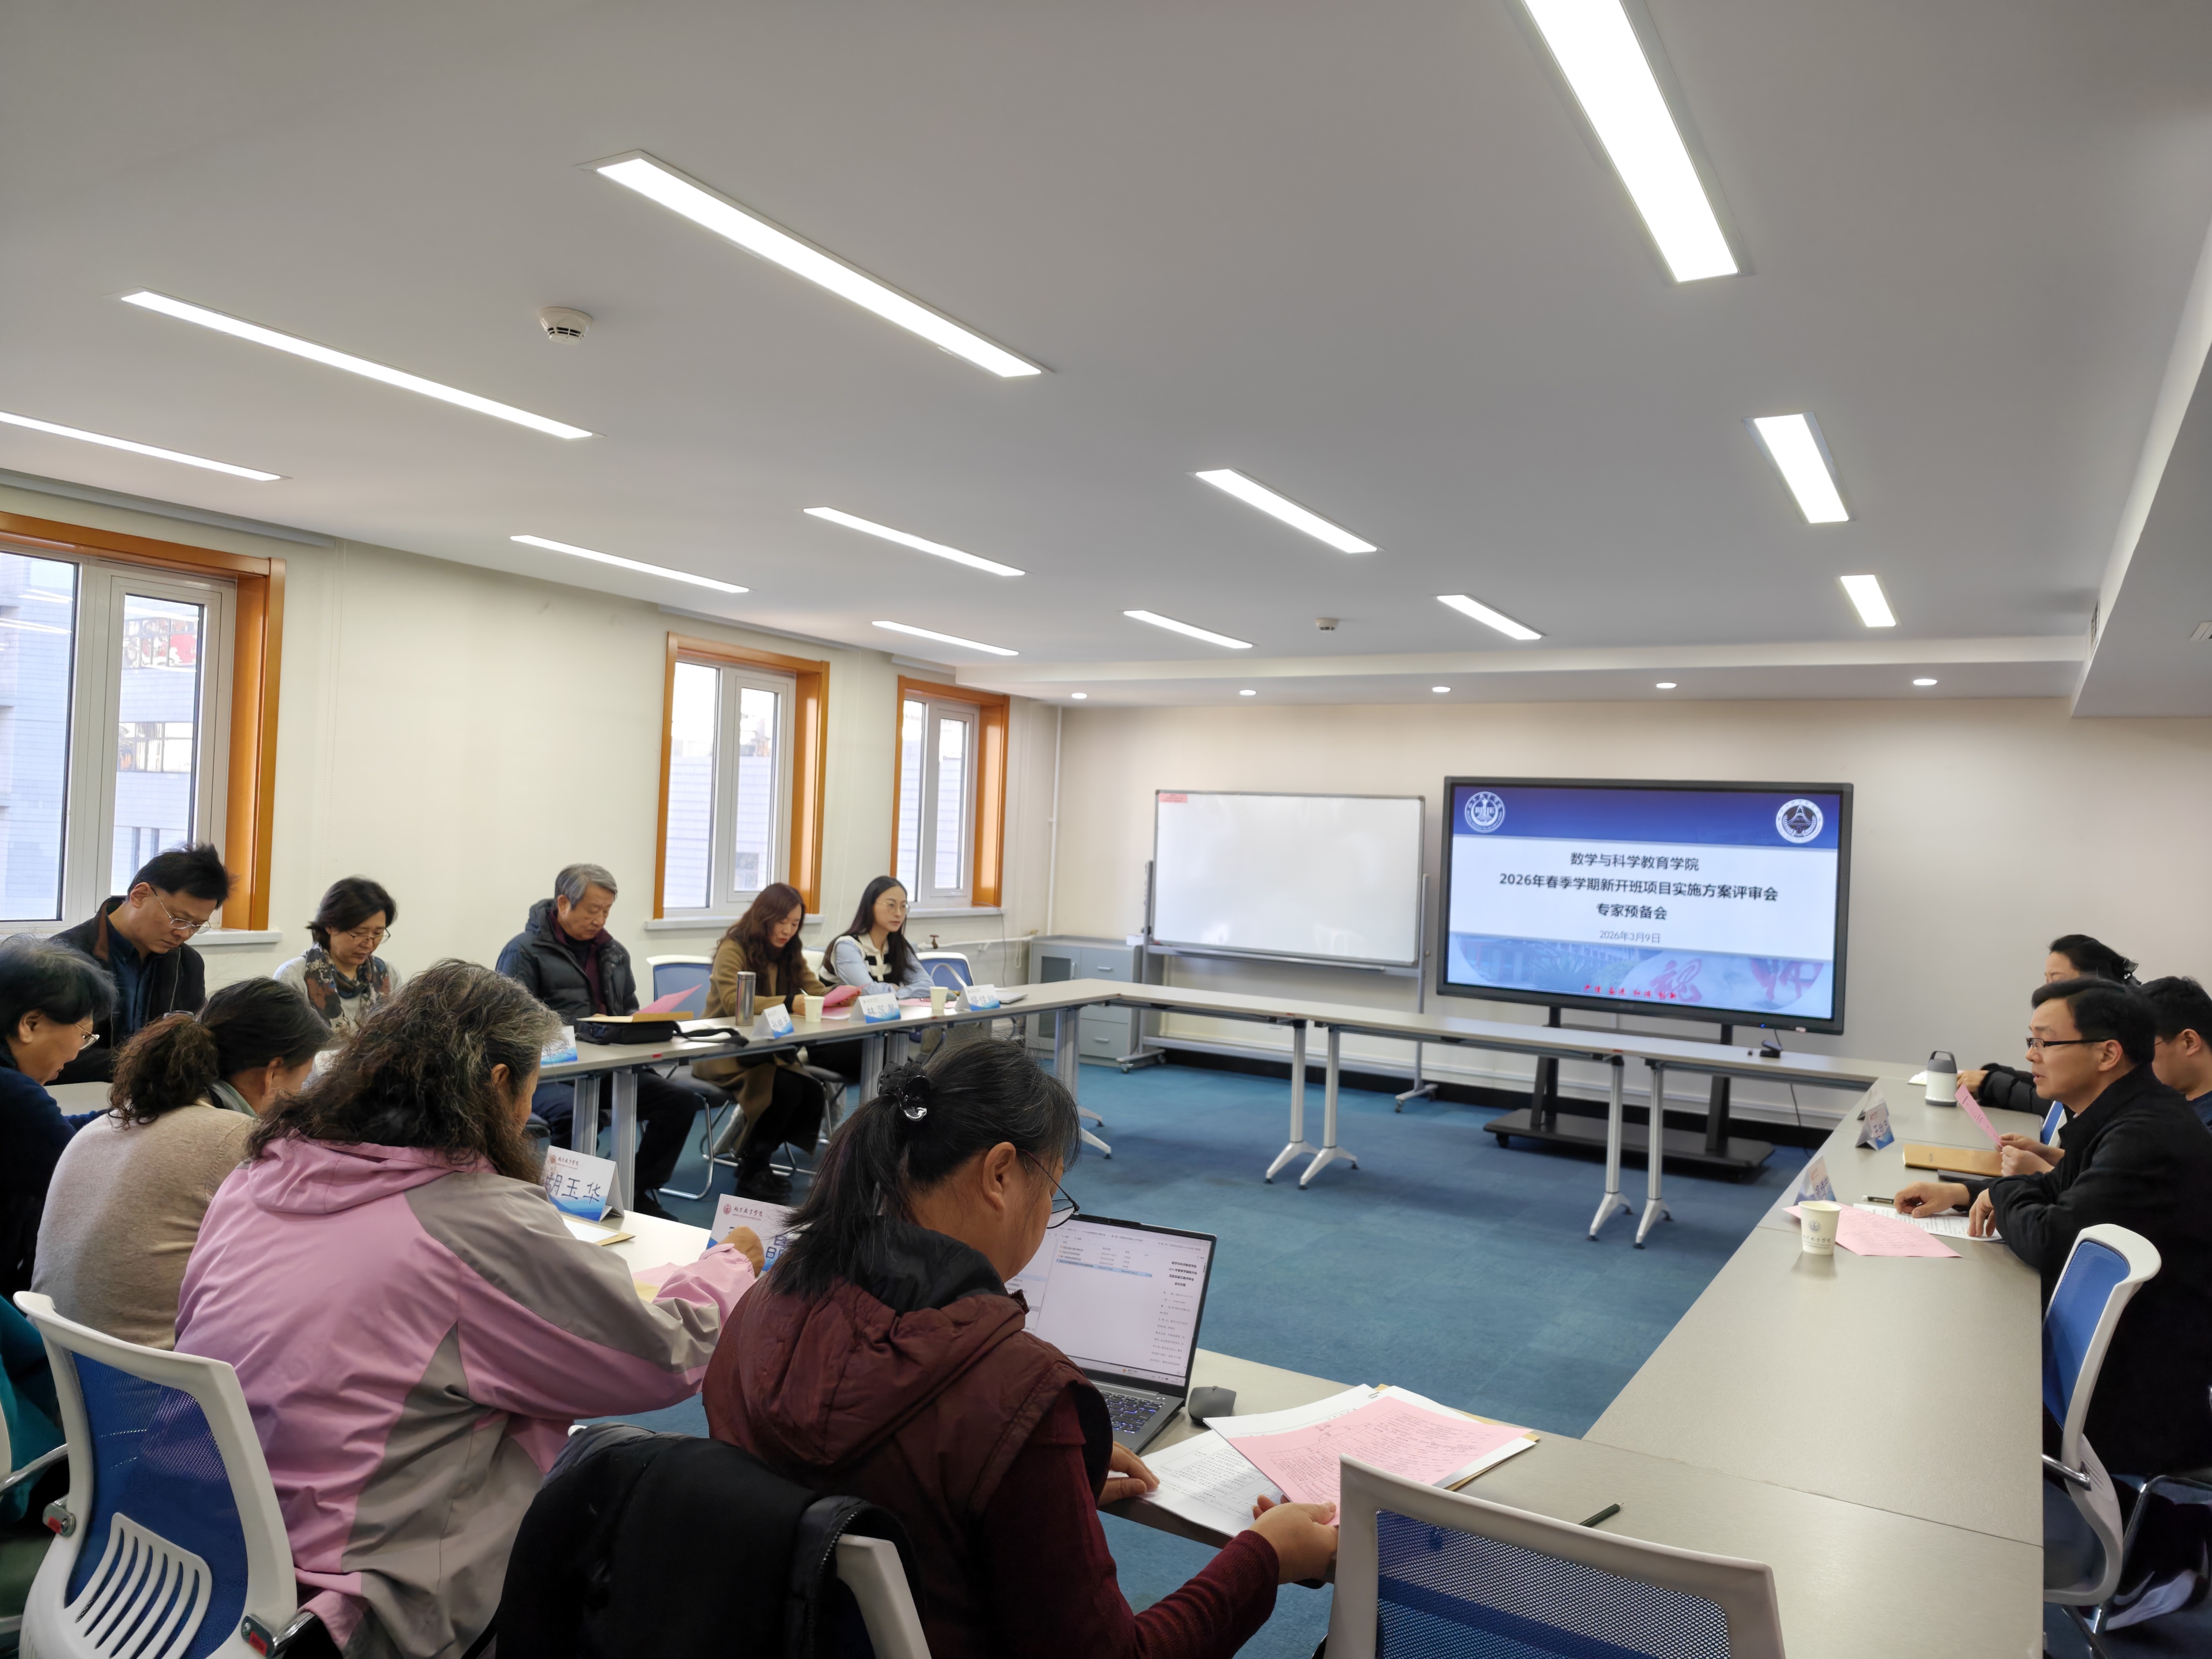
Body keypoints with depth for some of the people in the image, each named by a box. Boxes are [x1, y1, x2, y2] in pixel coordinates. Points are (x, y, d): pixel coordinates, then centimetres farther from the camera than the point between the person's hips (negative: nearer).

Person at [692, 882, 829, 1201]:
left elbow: (817, 993, 4)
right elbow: (733, 1002, -27)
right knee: (786, 1089, -31)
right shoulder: (733, 948, -12)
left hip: (769, 1049, 6)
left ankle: (756, 1160, 1)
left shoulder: (790, 954, 9)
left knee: (814, 1095, -21)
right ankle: (750, 1172, -9)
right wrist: (788, 1003, -38)